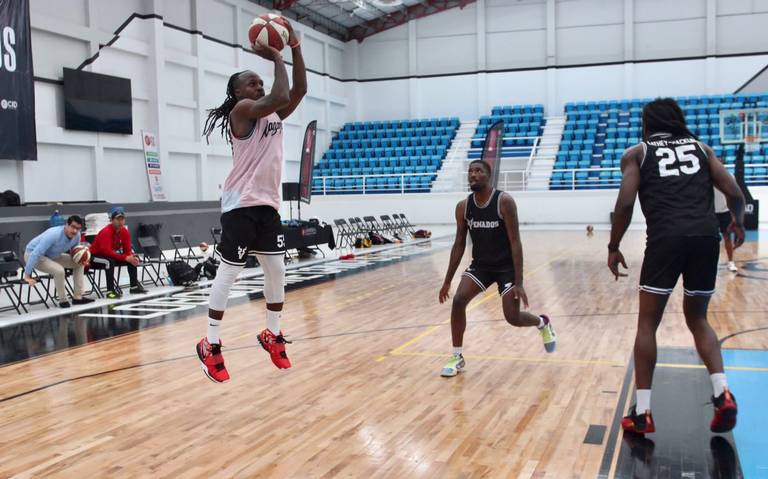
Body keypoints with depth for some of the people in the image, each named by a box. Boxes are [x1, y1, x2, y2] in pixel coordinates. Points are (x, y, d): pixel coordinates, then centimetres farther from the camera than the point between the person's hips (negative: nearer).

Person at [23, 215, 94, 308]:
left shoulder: (77, 235, -13)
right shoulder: (54, 234, -35)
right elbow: (35, 254, -37)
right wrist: (27, 276, -39)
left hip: (53, 255, 8)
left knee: (79, 263, 3)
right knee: (59, 270, -31)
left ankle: (78, 297, 6)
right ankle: (63, 300, -11)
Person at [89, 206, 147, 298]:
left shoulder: (125, 232, -6)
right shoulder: (105, 232, -28)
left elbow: (127, 250, -3)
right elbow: (107, 251, -36)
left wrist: (133, 257, -27)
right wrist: (126, 258, -37)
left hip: (111, 255, 8)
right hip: (95, 256, -8)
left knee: (133, 259, 0)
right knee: (110, 262, -36)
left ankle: (134, 286, 9)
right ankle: (110, 291, -34)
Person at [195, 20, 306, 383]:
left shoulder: (274, 115, 14)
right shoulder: (241, 110, -9)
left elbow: (299, 90, 6)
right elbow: (281, 97, -24)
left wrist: (294, 47, 0)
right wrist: (276, 58, -12)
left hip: (268, 205, 8)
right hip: (241, 206, -8)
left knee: (277, 272, 10)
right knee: (227, 274, -2)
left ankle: (272, 335, 25)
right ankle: (210, 346, 7)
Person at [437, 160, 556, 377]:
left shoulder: (504, 201, -20)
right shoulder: (463, 207, -5)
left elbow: (515, 242, -20)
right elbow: (459, 244, 3)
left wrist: (519, 283, -24)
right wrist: (447, 281, 2)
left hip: (506, 265, -4)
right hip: (480, 265, 4)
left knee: (513, 318, -7)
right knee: (458, 300, -17)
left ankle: (543, 323, 30)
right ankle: (457, 357, -3)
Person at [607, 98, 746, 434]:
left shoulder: (637, 152, 14)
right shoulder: (700, 147, 22)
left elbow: (625, 203, 1)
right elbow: (734, 193, 15)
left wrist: (613, 248, 11)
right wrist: (738, 223, 34)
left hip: (666, 239, -3)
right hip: (706, 237, 3)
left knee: (647, 323, 9)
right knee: (697, 319, 22)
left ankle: (641, 412, 7)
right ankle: (722, 393, 4)